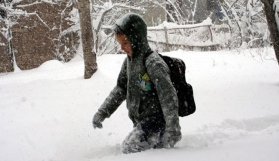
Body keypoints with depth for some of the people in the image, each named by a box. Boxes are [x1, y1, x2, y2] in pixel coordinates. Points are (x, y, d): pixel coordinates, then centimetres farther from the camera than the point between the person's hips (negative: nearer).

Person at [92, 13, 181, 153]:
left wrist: (172, 129, -28)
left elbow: (168, 96, -24)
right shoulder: (129, 61, 7)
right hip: (140, 121, 9)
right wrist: (103, 112, 10)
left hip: (156, 120, -9)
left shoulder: (153, 63, -21)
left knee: (129, 149, -20)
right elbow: (120, 89, 18)